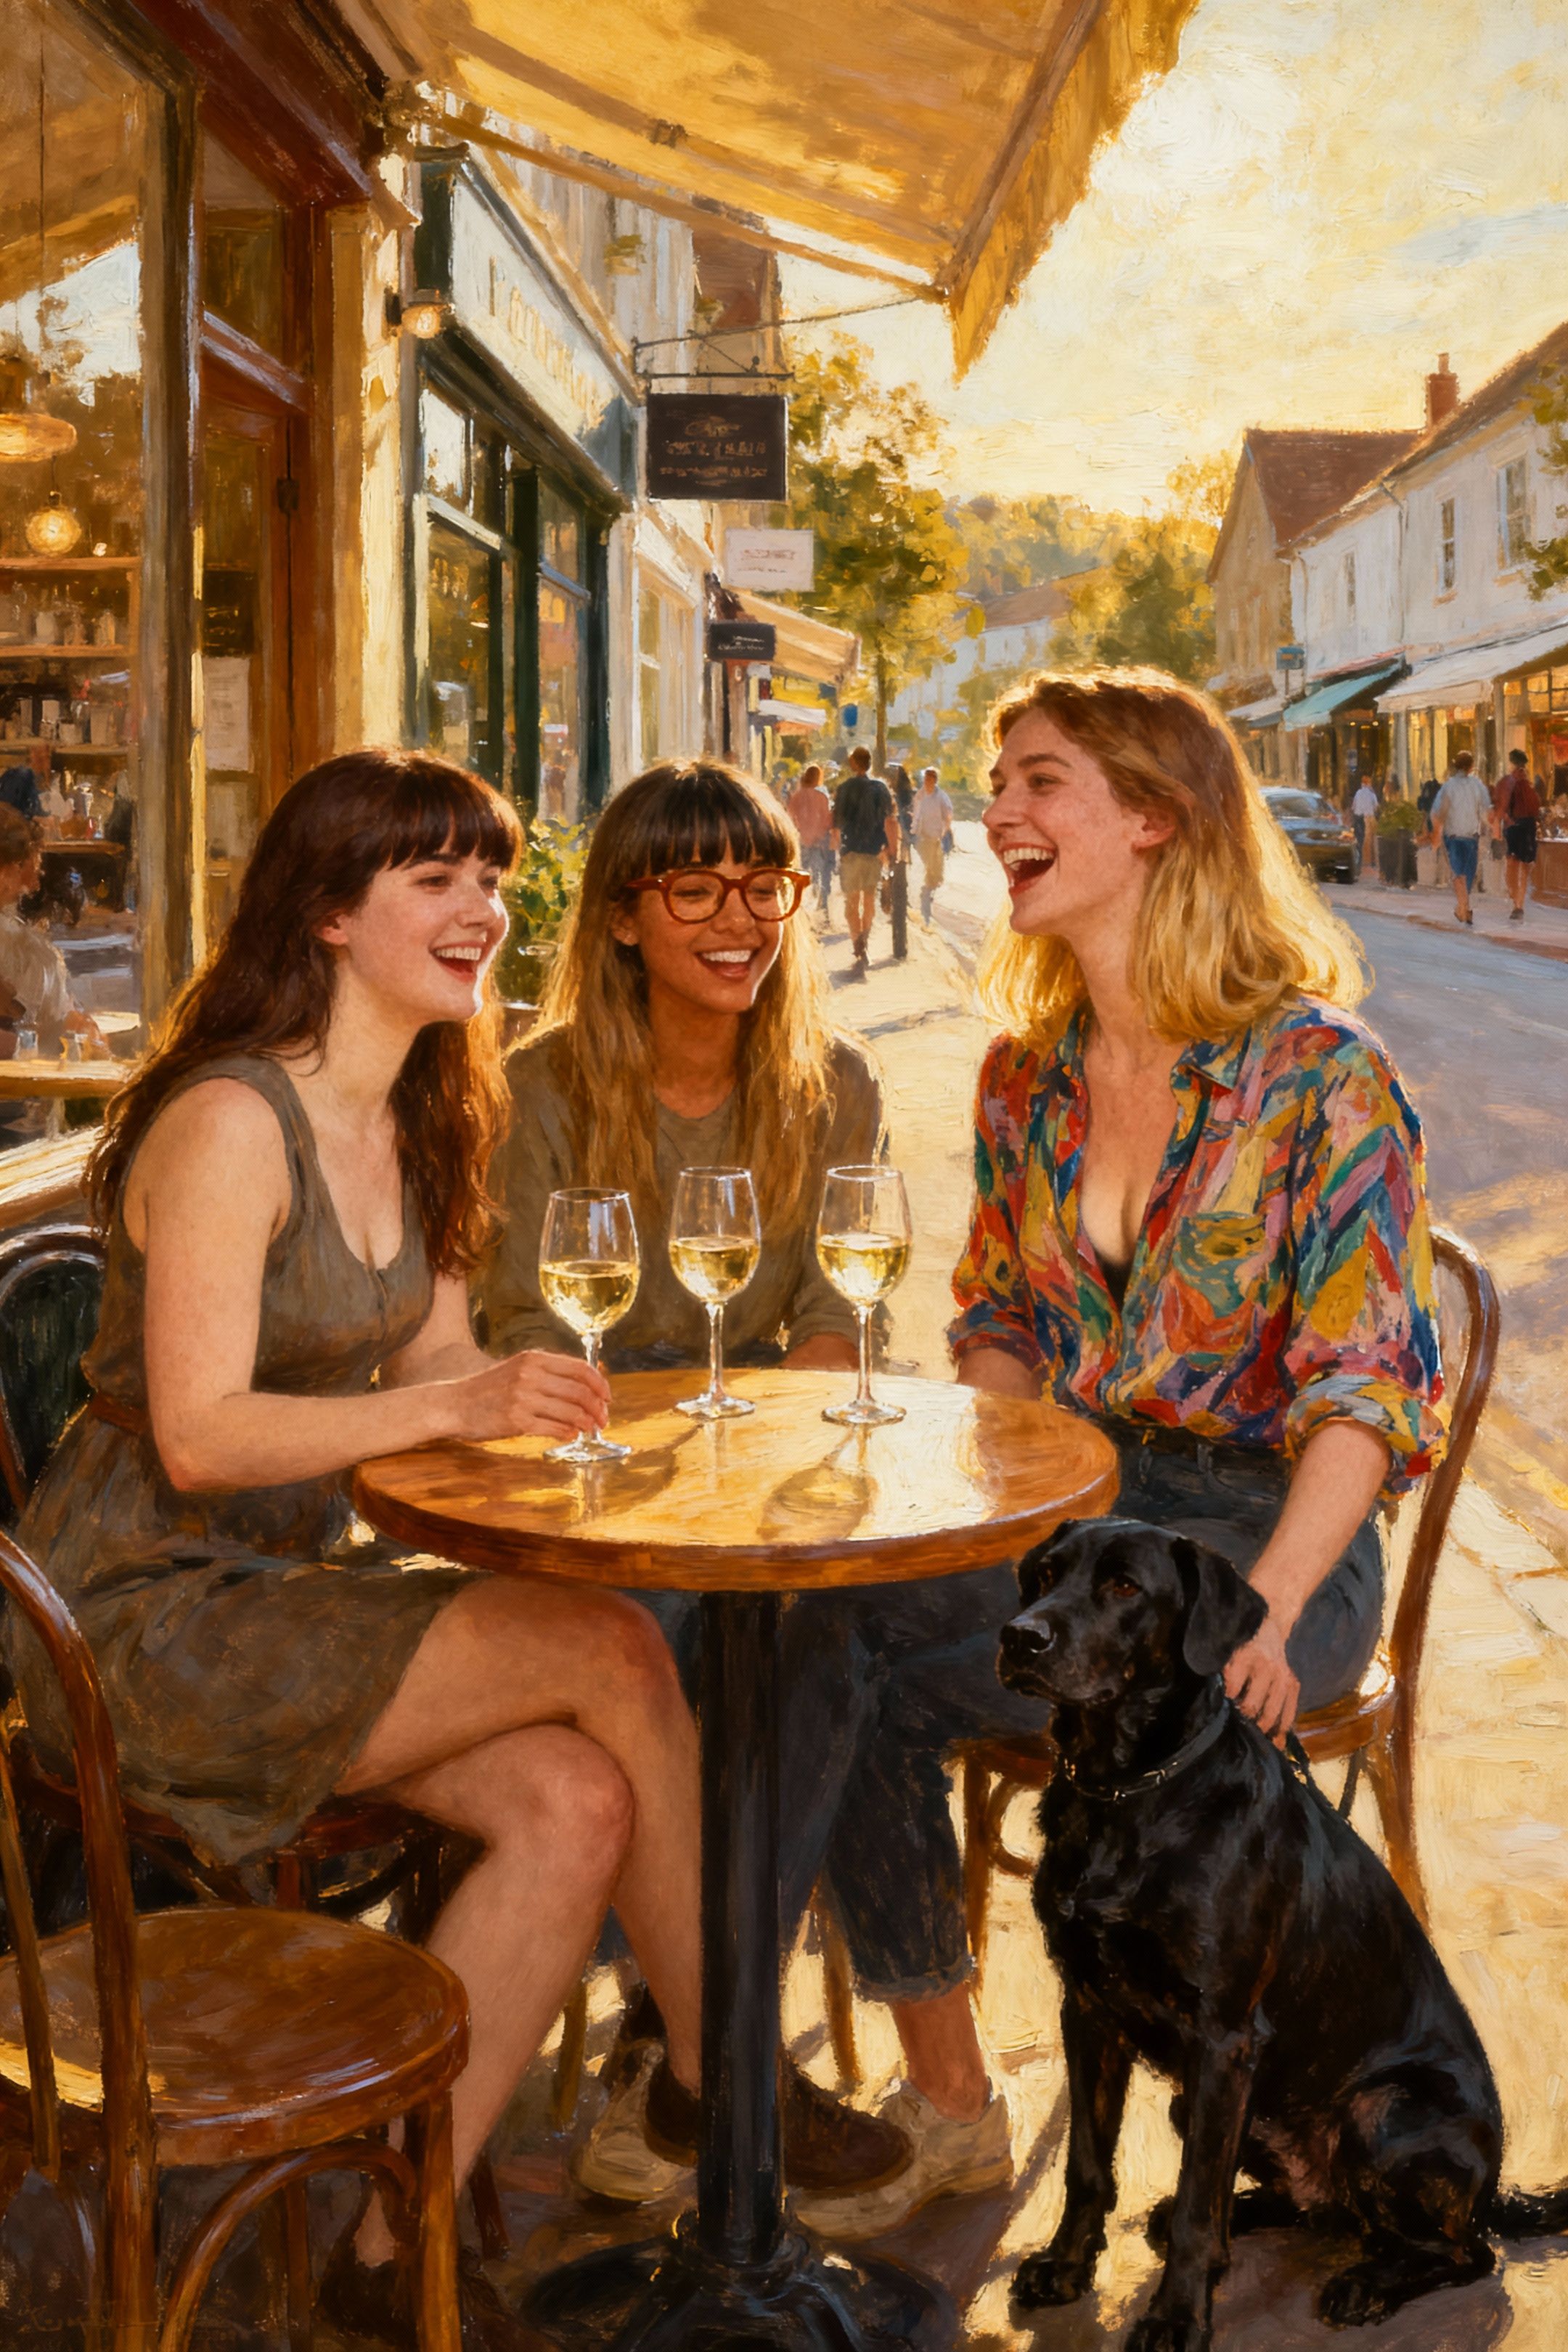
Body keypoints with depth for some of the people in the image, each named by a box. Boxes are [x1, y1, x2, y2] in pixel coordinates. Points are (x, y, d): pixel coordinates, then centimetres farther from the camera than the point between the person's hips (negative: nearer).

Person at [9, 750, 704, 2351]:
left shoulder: (409, 1125, 11)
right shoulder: (229, 1122, -17)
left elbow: (434, 1365, 11)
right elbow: (198, 1436, -22)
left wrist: (525, 1401, -11)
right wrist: (454, 1403, -31)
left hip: (298, 1582, 8)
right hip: (148, 1615, -8)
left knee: (577, 1803, -16)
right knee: (613, 1650, -19)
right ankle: (722, 2083, -1)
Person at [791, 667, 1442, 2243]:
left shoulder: (1315, 1072, -11)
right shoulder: (1026, 1077, 9)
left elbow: (1369, 1387, -15)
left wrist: (1263, 1612, -28)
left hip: (1268, 1530, -6)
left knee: (899, 1687, -27)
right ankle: (943, 2099, -6)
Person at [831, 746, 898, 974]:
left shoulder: (845, 789, -4)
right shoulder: (880, 788, 2)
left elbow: (836, 824, -2)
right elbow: (891, 821, 1)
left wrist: (837, 848, 13)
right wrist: (892, 850, 7)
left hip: (851, 852, -3)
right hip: (874, 851, 3)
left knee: (852, 901, -1)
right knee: (870, 898, 19)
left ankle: (859, 944, -17)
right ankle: (865, 940, 27)